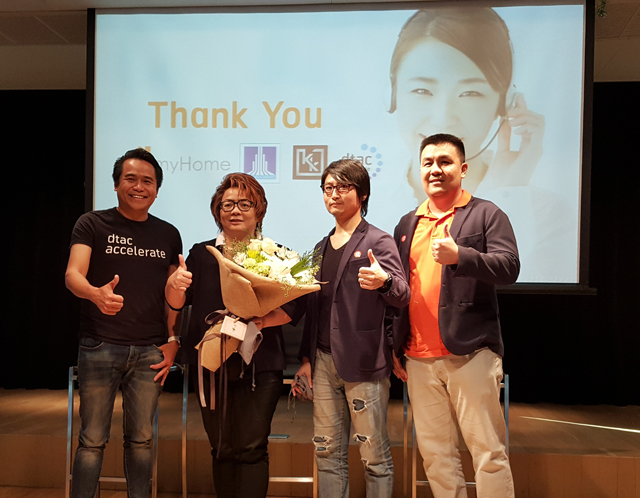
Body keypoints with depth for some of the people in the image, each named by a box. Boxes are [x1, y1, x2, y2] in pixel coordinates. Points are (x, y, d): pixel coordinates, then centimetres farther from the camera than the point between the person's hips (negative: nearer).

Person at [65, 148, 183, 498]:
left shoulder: (168, 235, 11)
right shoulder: (93, 224, 2)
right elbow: (72, 274, -13)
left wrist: (173, 341, 3)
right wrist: (97, 294, -35)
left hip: (149, 352, 3)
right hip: (100, 348, -2)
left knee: (141, 439, 10)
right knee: (92, 439, 3)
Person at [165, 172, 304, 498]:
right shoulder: (202, 254, 9)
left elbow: (295, 305, -5)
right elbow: (177, 302, 3)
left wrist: (264, 320, -22)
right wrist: (174, 284, -19)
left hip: (260, 367, -2)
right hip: (211, 365, 2)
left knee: (251, 449, -3)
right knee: (221, 450, 10)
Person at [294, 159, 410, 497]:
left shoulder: (378, 242, -3)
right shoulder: (322, 248, 15)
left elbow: (402, 297, -15)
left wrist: (384, 281, -37)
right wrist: (306, 356, 12)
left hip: (363, 363, -6)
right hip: (324, 362, 6)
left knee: (375, 455, 2)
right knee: (327, 452, 12)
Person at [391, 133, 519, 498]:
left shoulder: (487, 215, 1)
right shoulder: (407, 224, 15)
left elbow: (509, 267, -11)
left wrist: (459, 255, -27)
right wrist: (394, 348, 14)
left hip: (471, 354, -4)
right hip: (419, 359, 5)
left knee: (489, 451, 2)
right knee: (435, 453, 12)